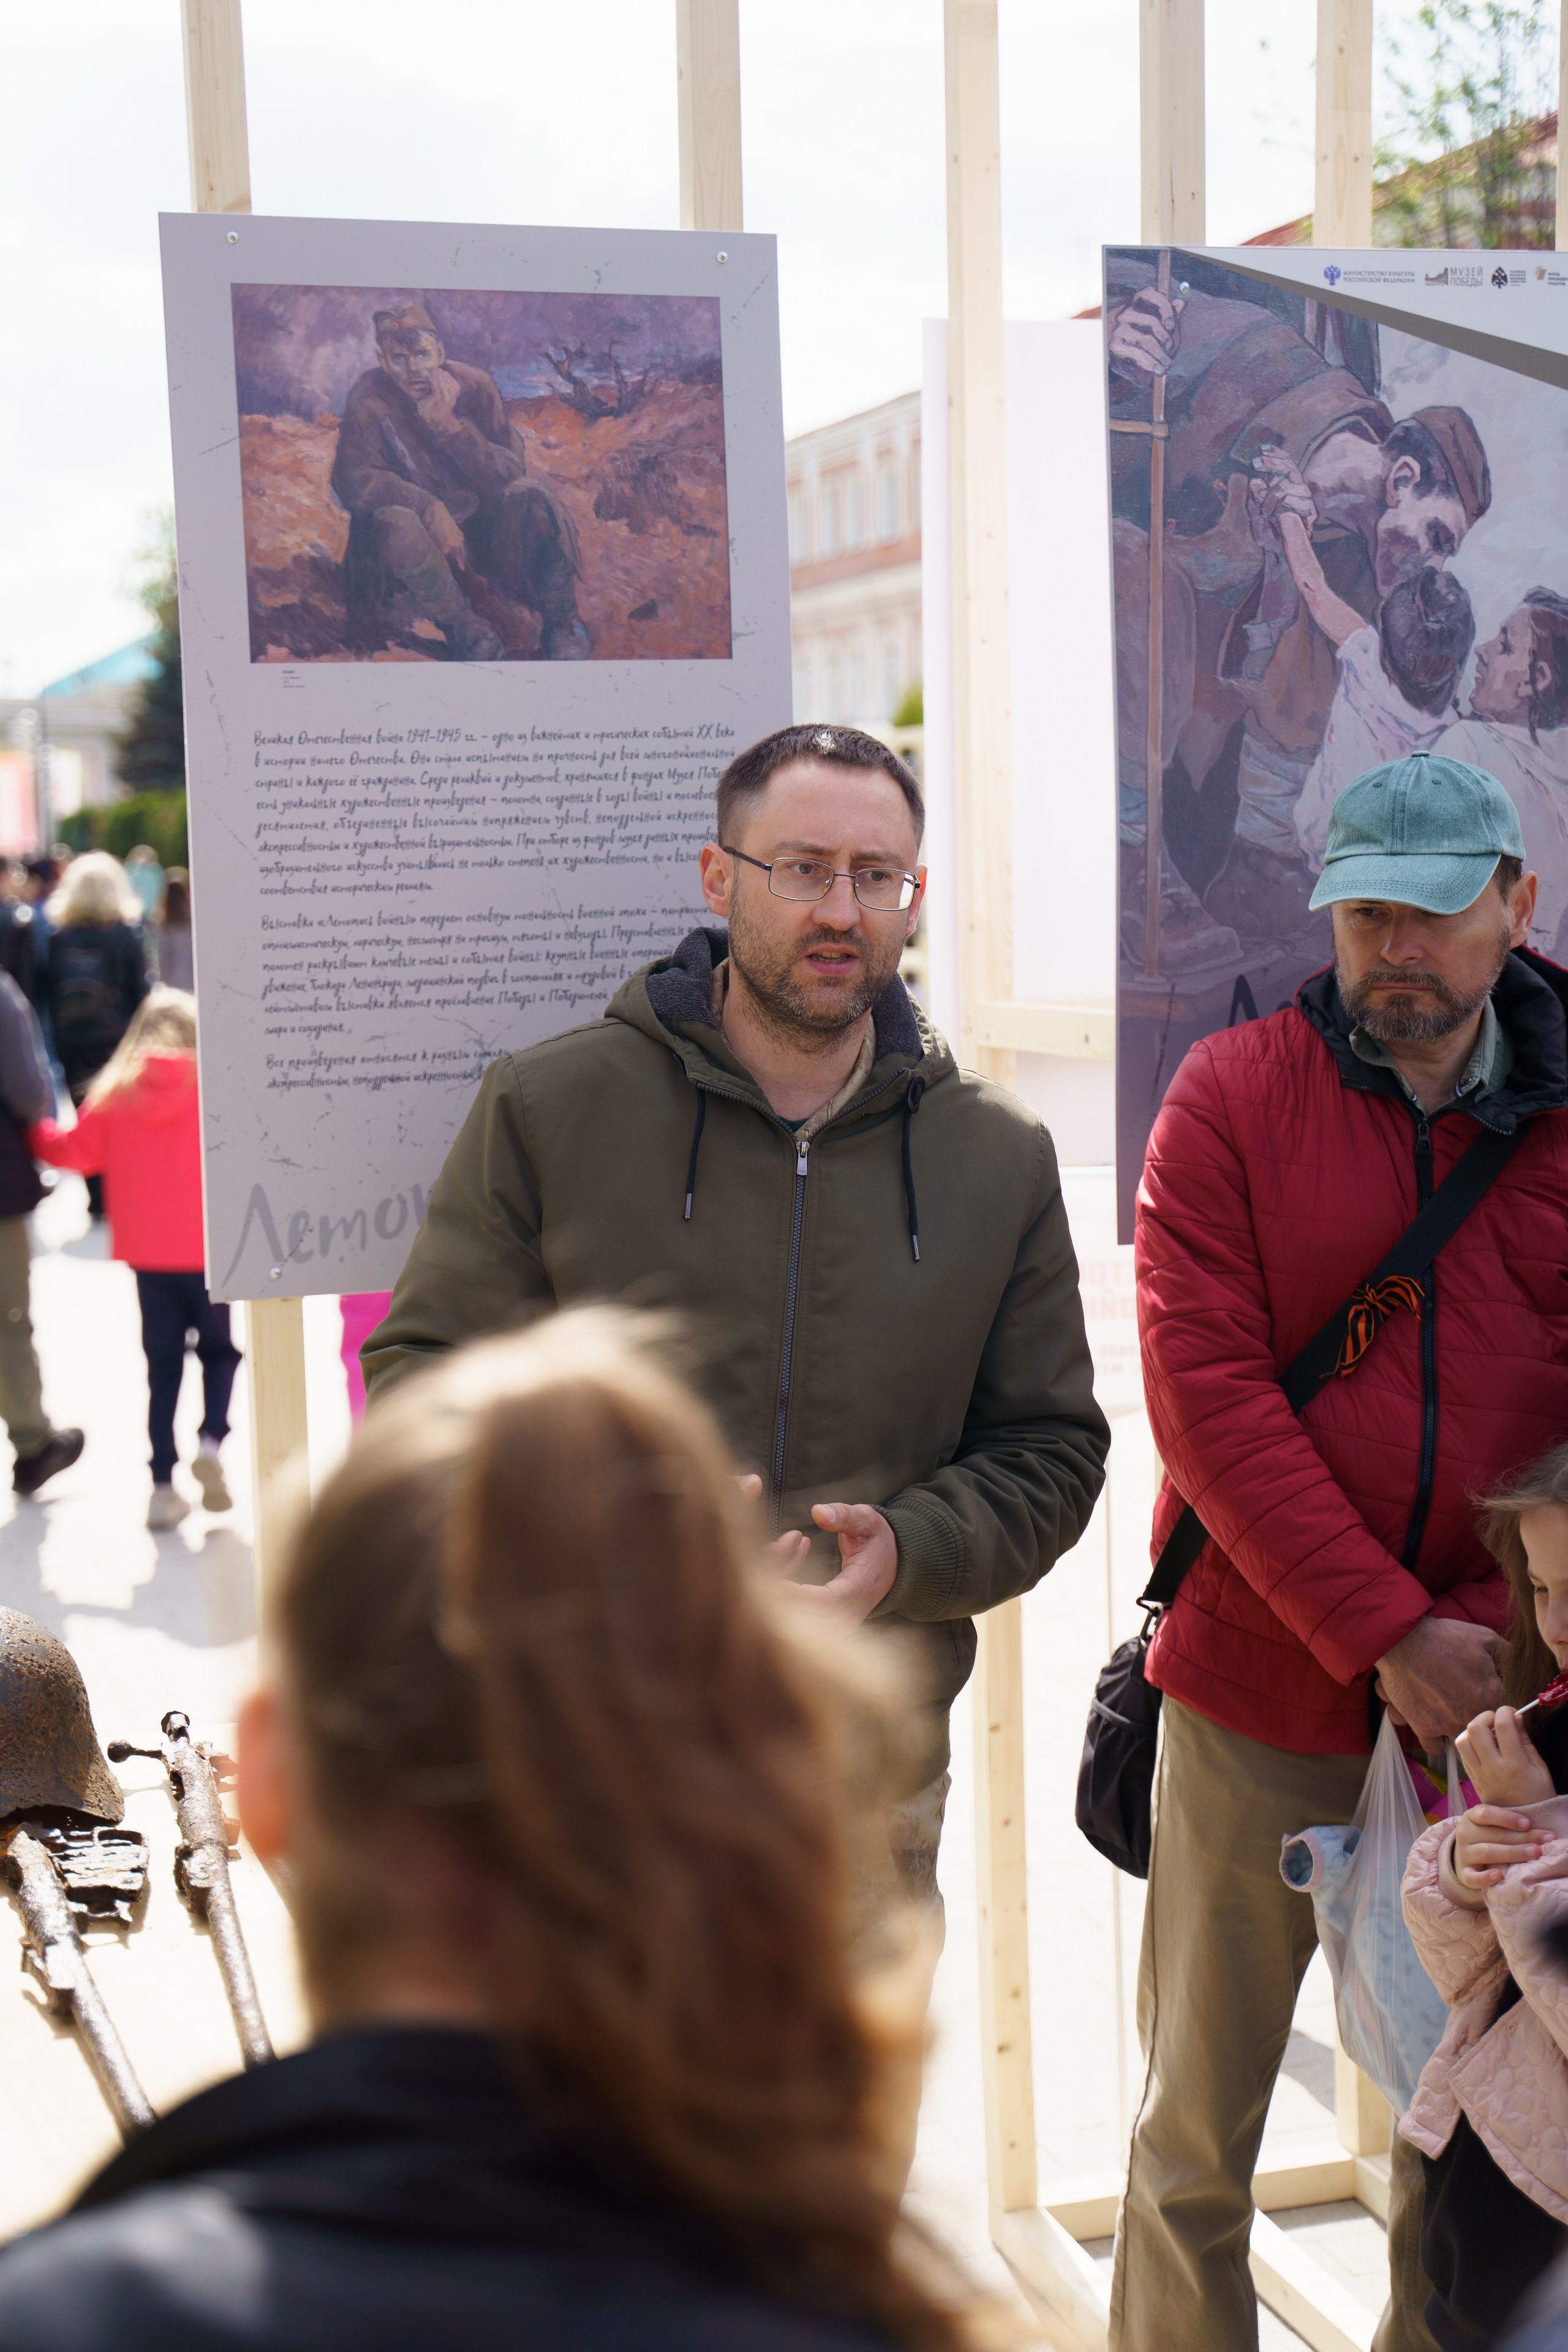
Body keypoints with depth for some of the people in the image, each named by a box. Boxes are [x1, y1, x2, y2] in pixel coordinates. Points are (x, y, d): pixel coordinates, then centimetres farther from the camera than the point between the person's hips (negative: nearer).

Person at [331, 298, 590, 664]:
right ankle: (464, 629, -20)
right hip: (422, 538, -1)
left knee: (530, 498, -27)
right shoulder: (370, 399, -13)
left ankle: (562, 623, -13)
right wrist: (431, 509, -35)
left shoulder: (474, 386, -9)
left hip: (483, 528, 2)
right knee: (393, 523, -35)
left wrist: (447, 424, -28)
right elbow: (353, 479, -22)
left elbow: (510, 473, -14)